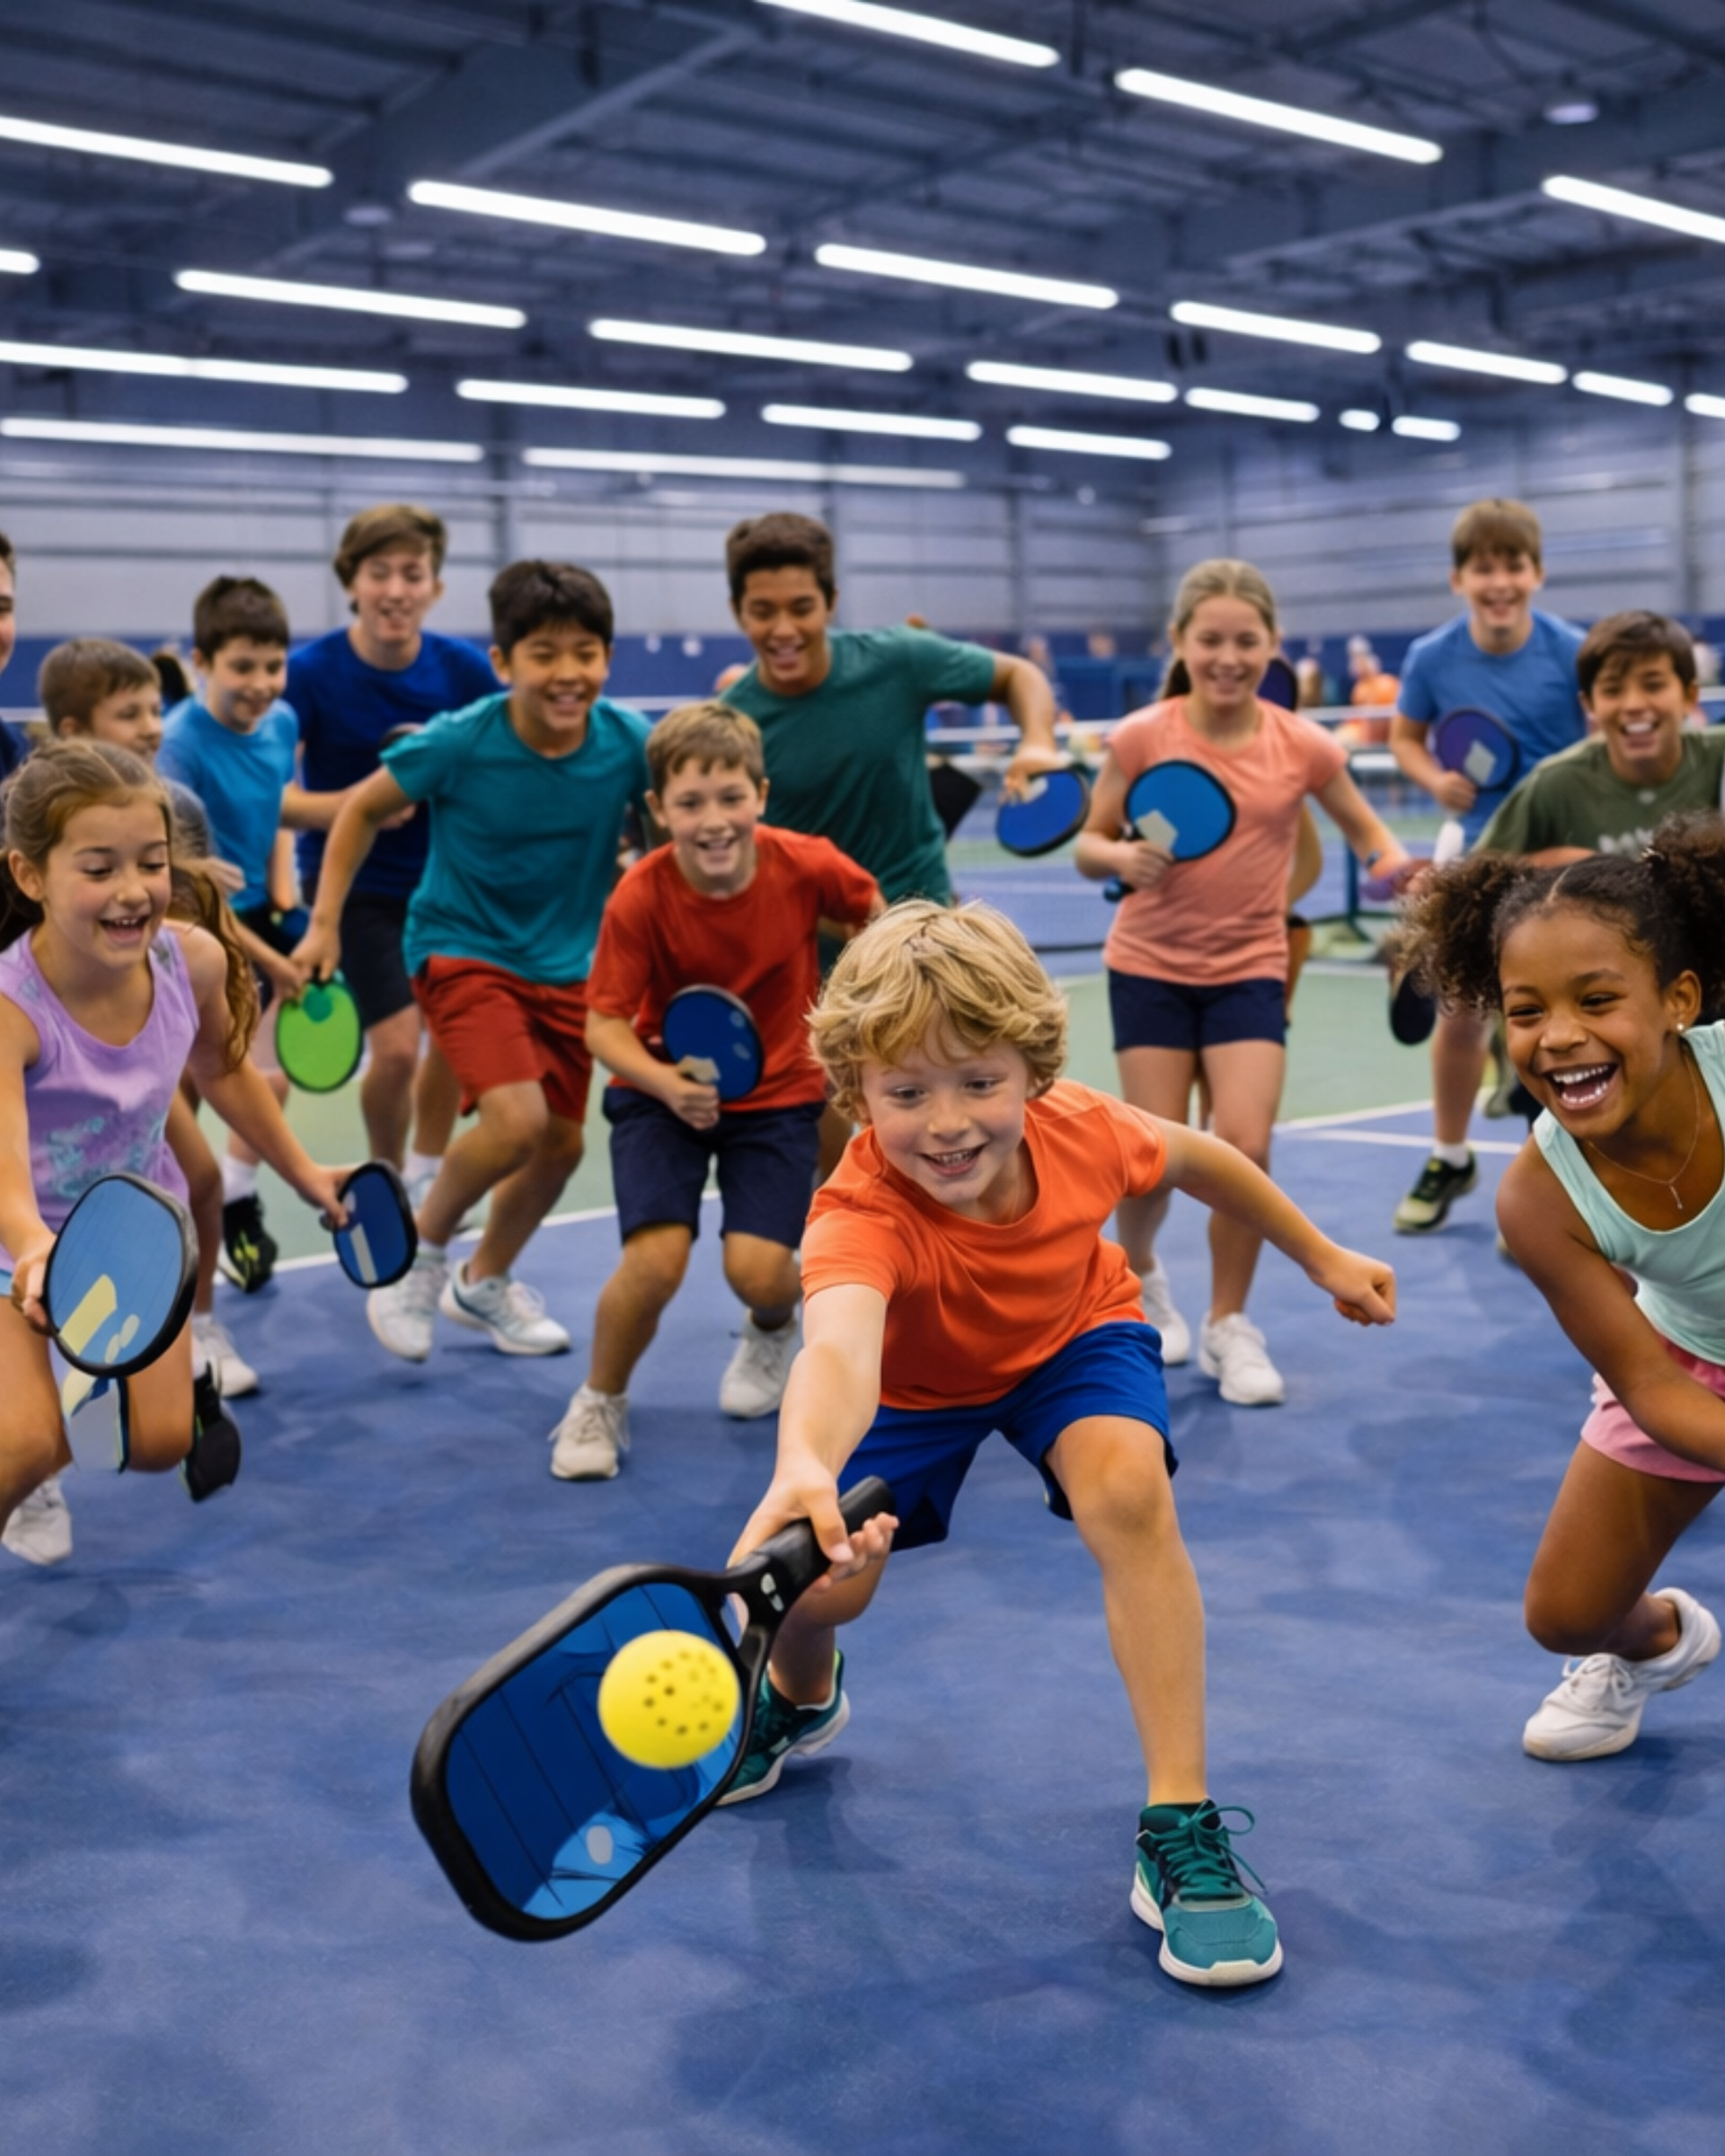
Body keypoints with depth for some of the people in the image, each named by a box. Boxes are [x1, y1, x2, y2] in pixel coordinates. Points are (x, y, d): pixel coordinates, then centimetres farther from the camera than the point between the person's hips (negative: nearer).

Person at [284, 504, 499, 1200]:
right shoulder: (310, 671, -17)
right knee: (397, 1045, -13)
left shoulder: (464, 668, -9)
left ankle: (425, 1176, 37)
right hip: (353, 882, -4)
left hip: (445, 876, 4)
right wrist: (347, 805, -32)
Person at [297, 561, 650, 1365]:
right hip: (462, 950, -4)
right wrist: (325, 923, -7)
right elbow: (362, 809, -5)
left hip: (567, 965, 5)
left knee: (560, 1143, 11)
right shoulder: (457, 743, -20)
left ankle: (484, 1282, 39)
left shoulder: (629, 742, -15)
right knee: (515, 1120, -24)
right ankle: (418, 1250, 6)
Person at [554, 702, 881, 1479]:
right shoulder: (640, 898, -22)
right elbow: (605, 1026, -18)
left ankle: (773, 1331, 26)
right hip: (664, 1089, -1)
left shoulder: (807, 866, -19)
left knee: (757, 1267, -15)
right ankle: (599, 1402, 11)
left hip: (778, 1092, 1)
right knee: (655, 1258, -20)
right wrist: (667, 1085, -36)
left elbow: (873, 913, 3)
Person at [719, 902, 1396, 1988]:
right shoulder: (861, 1213, -41)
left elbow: (1197, 1158, -6)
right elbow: (838, 1346, -64)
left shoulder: (1081, 1129, -30)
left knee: (1130, 1491, -29)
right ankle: (799, 1696, 29)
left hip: (1077, 1339, 1)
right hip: (918, 1385, 0)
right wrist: (804, 1469, -86)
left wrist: (1324, 1258, 6)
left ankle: (1182, 1829, -18)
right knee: (818, 1578, -13)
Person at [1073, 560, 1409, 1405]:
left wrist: (1400, 866, -11)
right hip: (1151, 965, -1)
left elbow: (1363, 829, 10)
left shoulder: (1302, 746, -6)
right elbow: (1089, 845, -2)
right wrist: (1123, 857, -24)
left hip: (1249, 970, 1)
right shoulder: (1141, 738, -9)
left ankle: (1228, 1325, 10)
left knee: (1244, 1146, -12)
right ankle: (1140, 1275, 32)